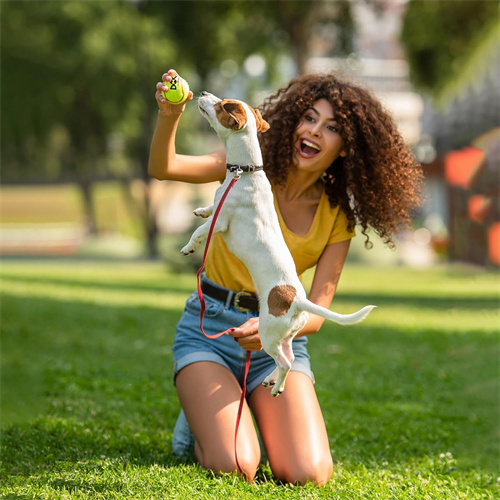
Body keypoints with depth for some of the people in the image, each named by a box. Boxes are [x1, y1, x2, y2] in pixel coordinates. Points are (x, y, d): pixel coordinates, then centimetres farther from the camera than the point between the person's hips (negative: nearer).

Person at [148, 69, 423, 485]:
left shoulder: (337, 218, -2)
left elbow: (316, 313, -8)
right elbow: (163, 168, -22)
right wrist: (168, 118, -44)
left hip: (280, 341, 3)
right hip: (210, 329, -3)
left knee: (309, 474, -18)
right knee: (235, 468, -23)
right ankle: (201, 415, 12)